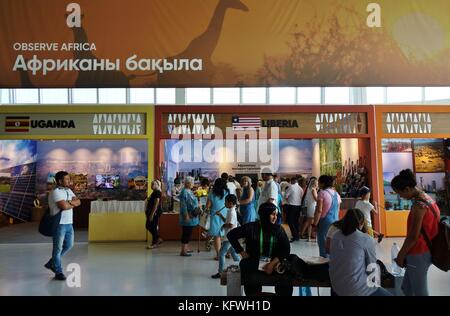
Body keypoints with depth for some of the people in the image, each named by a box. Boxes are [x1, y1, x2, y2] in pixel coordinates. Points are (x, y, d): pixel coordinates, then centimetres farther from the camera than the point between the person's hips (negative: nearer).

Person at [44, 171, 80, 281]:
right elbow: (64, 206, -25)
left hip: (69, 223, 8)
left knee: (68, 245, 17)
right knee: (58, 248, 3)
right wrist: (73, 203, -6)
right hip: (59, 224, -8)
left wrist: (69, 202, -14)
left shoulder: (68, 190, 12)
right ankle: (58, 272, 15)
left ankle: (51, 263, 33)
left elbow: (78, 202, 4)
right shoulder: (56, 192, -14)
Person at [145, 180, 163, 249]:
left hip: (155, 212, -10)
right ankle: (158, 239, 21)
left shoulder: (157, 192, -14)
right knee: (148, 226, 12)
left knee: (153, 227, -4)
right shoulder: (154, 192, 16)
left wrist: (152, 214, -23)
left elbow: (156, 204, -21)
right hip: (151, 212, 10)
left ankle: (154, 243, 7)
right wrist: (148, 212, 21)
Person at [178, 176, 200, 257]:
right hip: (188, 216, -10)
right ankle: (183, 251, 0)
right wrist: (186, 215, -23)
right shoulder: (184, 192, -16)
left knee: (189, 233, 15)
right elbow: (183, 205, -21)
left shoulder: (189, 191, 13)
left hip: (192, 216, 10)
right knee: (186, 233, -5)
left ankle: (186, 248, 25)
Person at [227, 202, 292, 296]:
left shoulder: (279, 229, 4)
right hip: (253, 262, -1)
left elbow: (286, 249, -2)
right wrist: (241, 252, 0)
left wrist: (273, 263, -16)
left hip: (274, 264, 2)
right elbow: (231, 235, 5)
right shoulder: (251, 227, -2)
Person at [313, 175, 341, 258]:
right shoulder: (336, 194, 11)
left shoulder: (322, 193, -10)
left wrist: (315, 224, -12)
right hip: (335, 222, 7)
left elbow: (319, 210, -16)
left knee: (324, 245, -2)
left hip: (325, 221, -7)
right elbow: (338, 210, 16)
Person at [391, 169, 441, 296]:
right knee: (406, 288, 19)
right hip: (426, 251, 9)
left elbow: (413, 236, -23)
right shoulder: (427, 198, 7)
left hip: (418, 254, -9)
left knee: (419, 291, 5)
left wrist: (400, 255, -11)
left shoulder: (418, 204, -22)